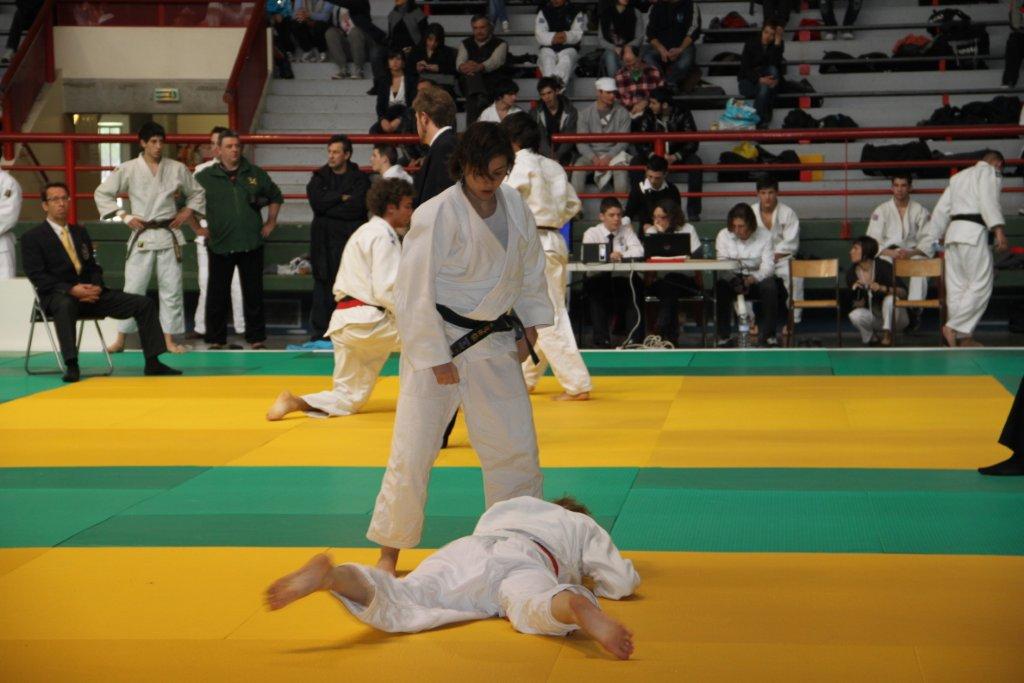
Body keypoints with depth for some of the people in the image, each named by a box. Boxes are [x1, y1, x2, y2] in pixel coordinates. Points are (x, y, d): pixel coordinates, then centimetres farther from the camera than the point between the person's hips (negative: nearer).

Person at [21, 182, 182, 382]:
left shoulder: (80, 232, 20)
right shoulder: (32, 238, 1)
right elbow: (37, 276, -9)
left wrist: (97, 287, -6)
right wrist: (71, 289, -22)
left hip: (89, 293, 6)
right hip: (57, 296, -6)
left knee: (144, 304, -8)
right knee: (66, 305, -44)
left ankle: (153, 362, -7)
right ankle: (71, 366, -42)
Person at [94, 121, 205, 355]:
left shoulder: (177, 169, 3)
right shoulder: (127, 170, -3)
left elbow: (197, 193, 17)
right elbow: (102, 193, 3)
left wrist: (187, 212, 2)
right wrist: (124, 216, -4)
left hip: (169, 235, 2)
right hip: (142, 236, -2)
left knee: (171, 289, 4)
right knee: (133, 288, -2)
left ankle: (169, 340, 12)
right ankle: (120, 339, 7)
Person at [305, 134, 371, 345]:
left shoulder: (359, 179, 5)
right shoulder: (319, 177, 14)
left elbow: (358, 207, -11)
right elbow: (316, 201, -4)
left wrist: (328, 207, -6)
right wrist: (342, 198, -4)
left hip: (351, 239, -2)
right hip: (324, 241, 2)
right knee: (323, 286, -1)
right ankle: (319, 334, 0)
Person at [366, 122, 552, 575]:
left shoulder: (514, 206, 1)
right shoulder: (435, 216, -18)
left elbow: (531, 267, 15)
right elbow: (414, 292, -17)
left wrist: (529, 326, 8)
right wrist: (436, 358, -16)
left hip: (495, 344, 6)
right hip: (437, 344, -6)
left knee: (515, 448, 11)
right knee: (412, 453, -4)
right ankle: (389, 551, 12)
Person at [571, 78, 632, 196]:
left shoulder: (622, 113, 1)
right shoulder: (586, 114, 3)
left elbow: (623, 141, -3)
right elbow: (581, 142, -2)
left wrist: (609, 157, -18)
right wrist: (594, 158, -18)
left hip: (614, 154, -1)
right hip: (592, 154, 1)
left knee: (621, 168, -33)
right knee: (578, 167, -29)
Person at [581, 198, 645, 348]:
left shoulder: (626, 230, 8)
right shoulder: (592, 233, 3)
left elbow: (638, 251, -7)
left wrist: (621, 255, -26)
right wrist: (607, 257, -33)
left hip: (622, 279, 1)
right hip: (598, 279, -1)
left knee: (636, 283, -30)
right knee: (594, 287, -34)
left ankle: (636, 339, -24)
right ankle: (601, 340, -26)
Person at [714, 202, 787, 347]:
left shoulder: (764, 236, -5)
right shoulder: (723, 235, -3)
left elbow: (768, 267, -12)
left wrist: (751, 279, -32)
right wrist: (735, 282, -30)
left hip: (756, 278, 0)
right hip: (732, 279, 0)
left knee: (770, 286, -33)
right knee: (720, 286, -33)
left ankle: (768, 335, -19)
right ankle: (723, 337, -26)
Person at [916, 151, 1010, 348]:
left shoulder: (958, 177, 27)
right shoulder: (990, 172, 5)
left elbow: (940, 212, 24)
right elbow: (988, 200, -15)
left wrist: (924, 246, 23)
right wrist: (999, 230, -25)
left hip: (953, 233, 8)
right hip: (973, 232, -8)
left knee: (957, 288, 6)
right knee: (981, 285, -7)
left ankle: (964, 338, 8)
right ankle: (953, 327, -15)